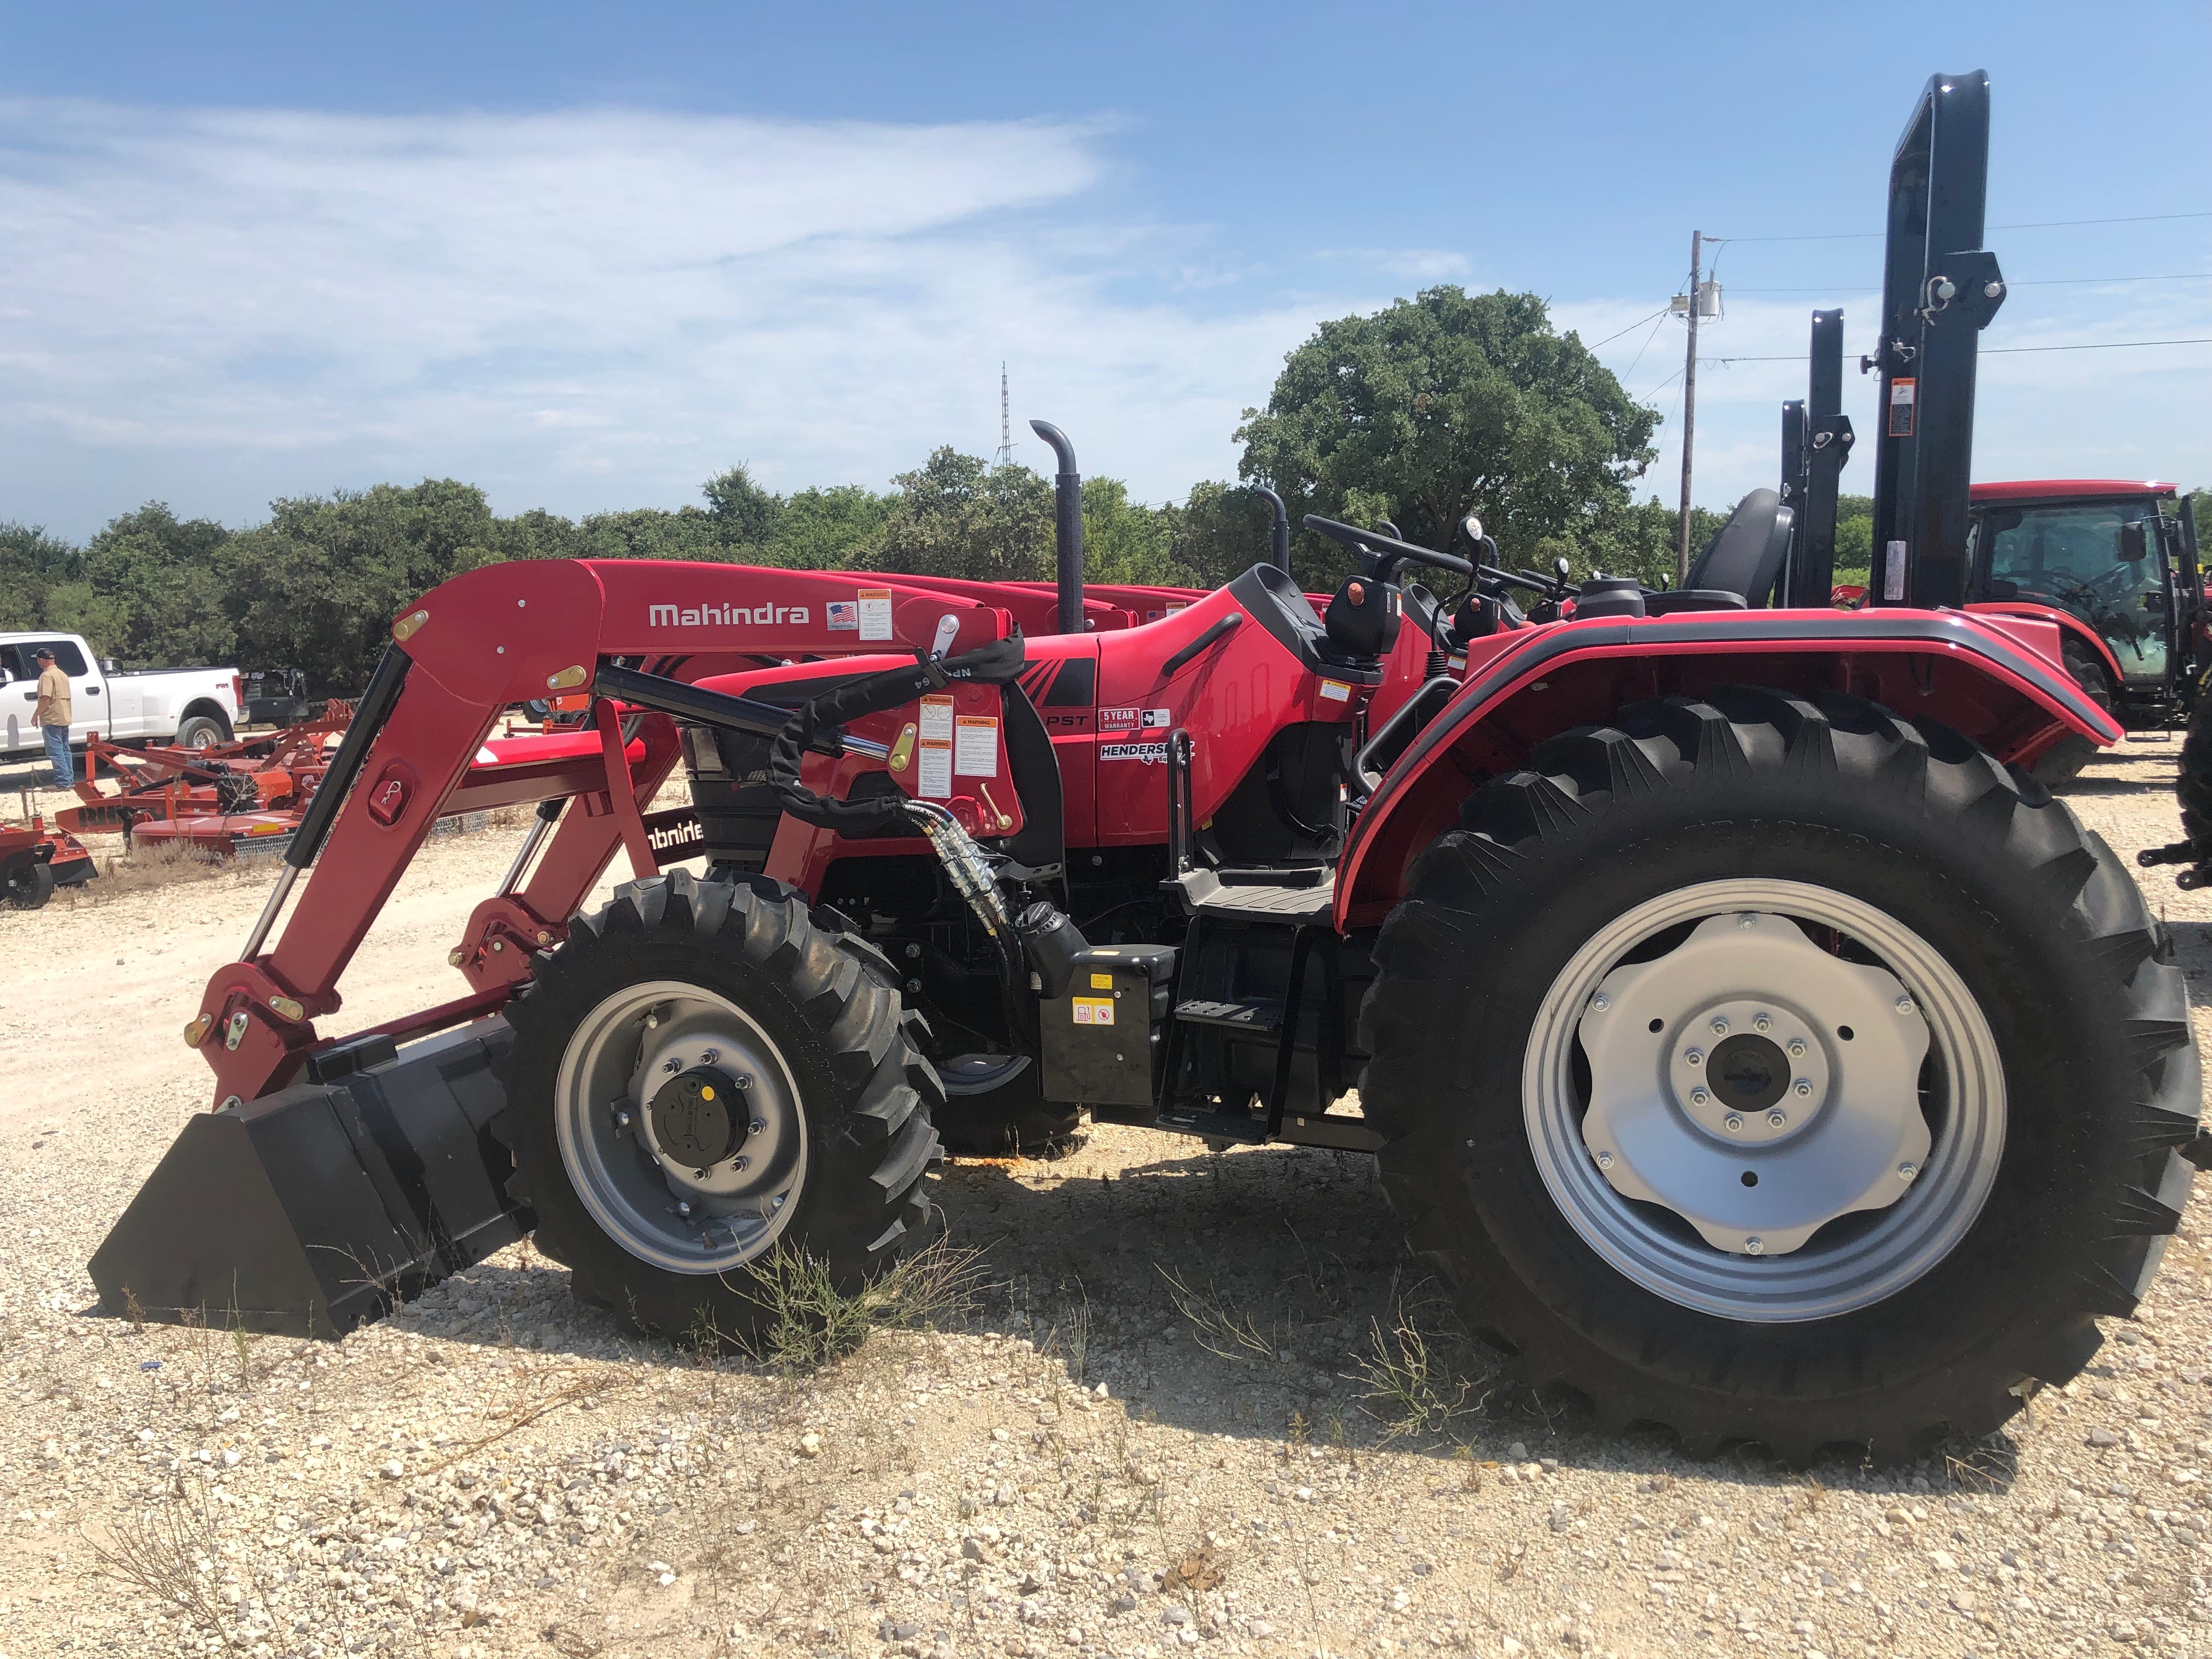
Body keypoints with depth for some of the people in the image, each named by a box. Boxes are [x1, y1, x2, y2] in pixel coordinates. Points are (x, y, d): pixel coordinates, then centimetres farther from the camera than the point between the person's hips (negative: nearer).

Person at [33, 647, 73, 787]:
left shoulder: (47, 676, -14)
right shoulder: (63, 675, 15)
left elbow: (45, 699, -21)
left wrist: (36, 715, -11)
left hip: (52, 719, -9)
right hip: (65, 718, 9)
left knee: (55, 751, -8)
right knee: (64, 749, 13)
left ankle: (63, 782, -11)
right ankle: (69, 779, 15)